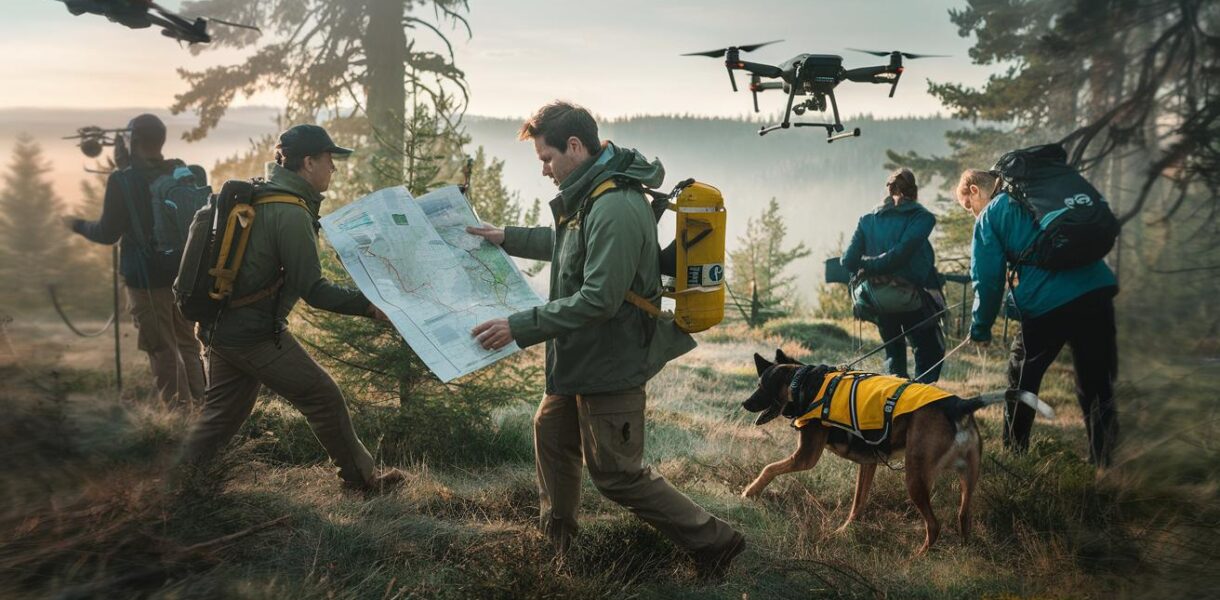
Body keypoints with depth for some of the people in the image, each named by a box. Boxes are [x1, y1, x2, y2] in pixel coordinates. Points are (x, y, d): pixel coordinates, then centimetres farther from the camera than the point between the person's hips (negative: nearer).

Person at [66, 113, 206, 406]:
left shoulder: (122, 181, -13)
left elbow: (108, 233, -9)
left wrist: (78, 224, 9)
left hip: (146, 280, -5)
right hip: (184, 274, 5)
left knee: (162, 349, 3)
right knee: (187, 343, 16)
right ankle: (199, 404, 19)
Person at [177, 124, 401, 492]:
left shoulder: (256, 195, 8)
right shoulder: (292, 214, -20)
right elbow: (313, 290, -22)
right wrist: (370, 306, -20)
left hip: (219, 329, 9)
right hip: (257, 335, -9)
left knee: (222, 414, 19)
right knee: (325, 398, 5)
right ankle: (359, 477, 18)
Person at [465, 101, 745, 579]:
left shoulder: (616, 209, -28)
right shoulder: (588, 196, 5)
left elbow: (598, 299, -31)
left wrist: (520, 327, -28)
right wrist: (508, 238, 22)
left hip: (612, 364, -10)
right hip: (583, 359, 10)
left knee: (617, 475, 1)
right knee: (552, 432, 24)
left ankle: (712, 541, 14)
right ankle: (557, 530, 46)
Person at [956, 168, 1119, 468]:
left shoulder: (989, 217, 5)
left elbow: (988, 278, -1)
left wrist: (980, 328, 12)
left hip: (1044, 305, -4)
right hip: (1097, 290, 5)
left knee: (1021, 384, 17)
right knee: (1099, 386, 12)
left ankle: (1013, 455, 26)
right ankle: (1105, 462, 15)